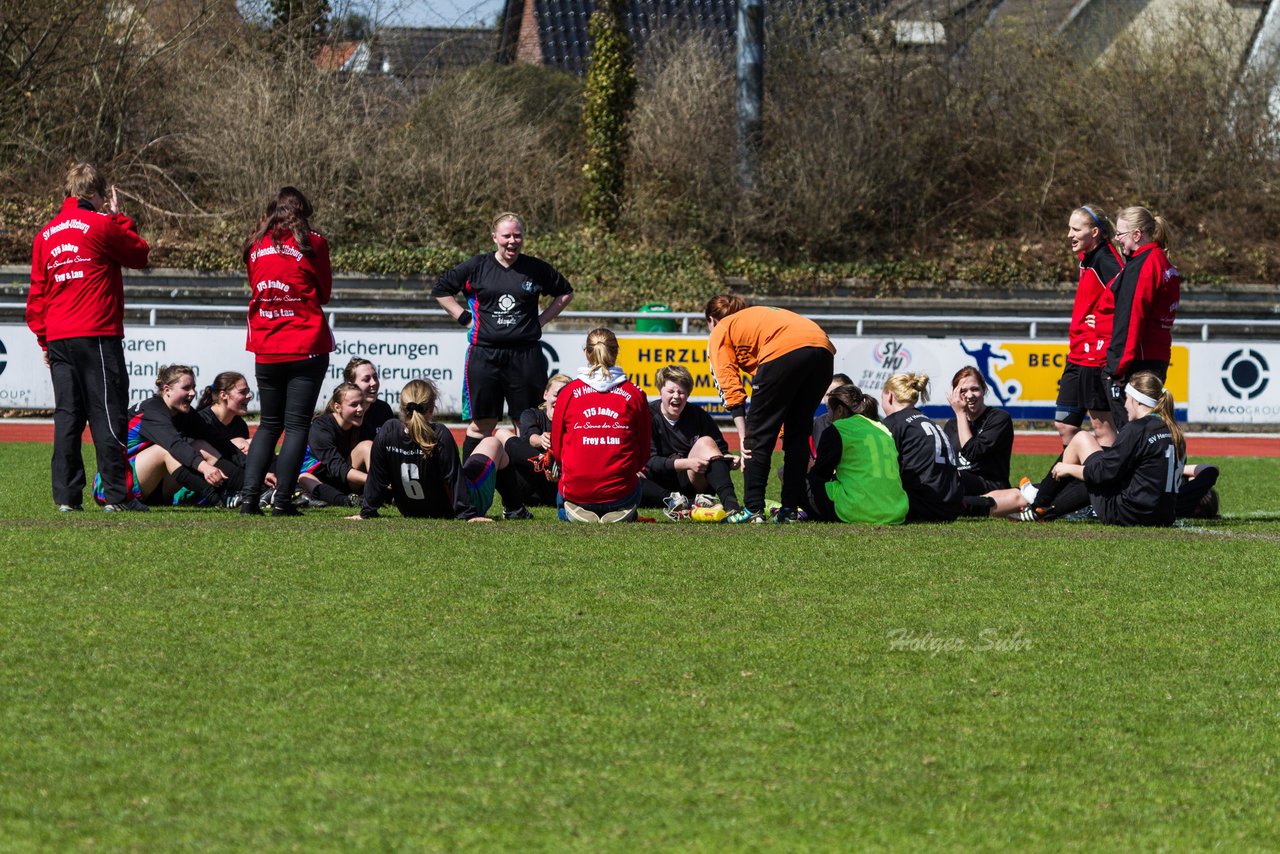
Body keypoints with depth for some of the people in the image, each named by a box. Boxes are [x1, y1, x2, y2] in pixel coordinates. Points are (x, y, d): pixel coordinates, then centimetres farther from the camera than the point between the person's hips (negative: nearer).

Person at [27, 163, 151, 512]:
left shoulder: (45, 235, 12)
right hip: (97, 337, -6)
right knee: (108, 414, -3)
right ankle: (116, 494, -5)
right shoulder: (100, 225, -6)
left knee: (67, 416, 6)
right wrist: (118, 216, 16)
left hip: (58, 338, 6)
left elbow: (37, 292, 13)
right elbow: (140, 255, 6)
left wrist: (44, 339, 18)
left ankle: (67, 496, 2)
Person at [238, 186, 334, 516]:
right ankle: (282, 500, -7)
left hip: (266, 350, 4)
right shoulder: (311, 243, -4)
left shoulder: (256, 246, 5)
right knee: (297, 425, -1)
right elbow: (325, 293, 6)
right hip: (306, 348, -4)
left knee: (269, 425, 13)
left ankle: (249, 498, 2)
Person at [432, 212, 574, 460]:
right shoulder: (477, 267, 3)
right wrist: (465, 317, 4)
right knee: (481, 423, 2)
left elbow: (565, 293, 20)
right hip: (485, 354, 0)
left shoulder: (537, 269, 5)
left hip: (525, 355, 0)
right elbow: (440, 290, 13)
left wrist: (541, 320, 9)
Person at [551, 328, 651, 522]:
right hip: (621, 490, 0)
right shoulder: (634, 394, -1)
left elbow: (556, 449, 7)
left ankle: (579, 513, -1)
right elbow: (644, 453, 6)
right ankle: (620, 513, 0)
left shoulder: (569, 392, 0)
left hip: (576, 488, 0)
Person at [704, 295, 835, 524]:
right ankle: (790, 509, 17)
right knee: (798, 433, 18)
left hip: (785, 351, -7)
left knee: (759, 434, 6)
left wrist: (744, 437, 4)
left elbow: (731, 389, 8)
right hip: (823, 348, 7)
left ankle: (753, 509, 4)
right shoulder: (751, 318, 39)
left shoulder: (720, 332, 21)